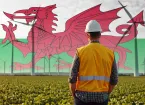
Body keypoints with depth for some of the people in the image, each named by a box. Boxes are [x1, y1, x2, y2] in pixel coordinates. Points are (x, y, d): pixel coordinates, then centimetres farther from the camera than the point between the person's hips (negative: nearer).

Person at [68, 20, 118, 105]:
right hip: (101, 97, 2)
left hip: (83, 96, -2)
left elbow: (72, 78, -8)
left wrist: (74, 96, 6)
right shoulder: (110, 53, 0)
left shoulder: (80, 52, -7)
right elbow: (114, 79, 3)